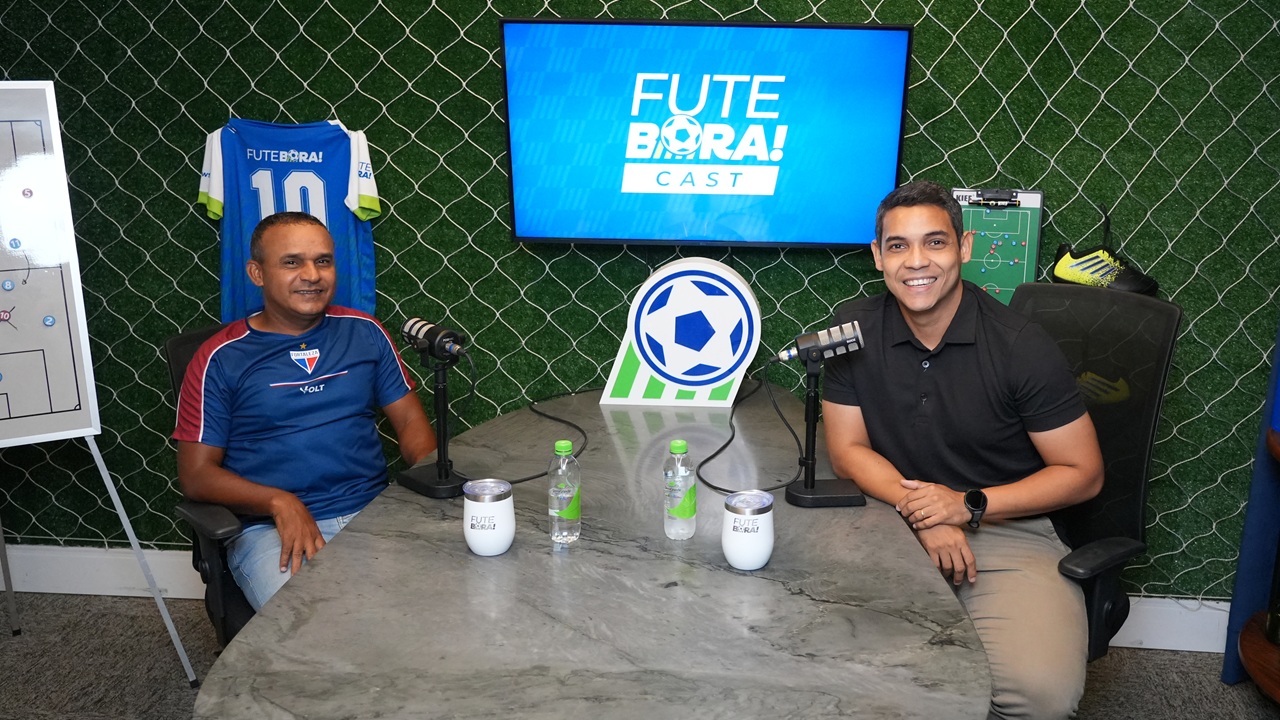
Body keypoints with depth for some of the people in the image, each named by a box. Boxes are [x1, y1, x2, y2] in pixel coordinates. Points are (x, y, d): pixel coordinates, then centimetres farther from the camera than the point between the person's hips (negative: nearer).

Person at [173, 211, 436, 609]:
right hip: (271, 528, -3)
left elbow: (410, 420, 12)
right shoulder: (220, 358, 3)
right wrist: (279, 501, -16)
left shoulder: (364, 332, 11)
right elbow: (196, 472, 1)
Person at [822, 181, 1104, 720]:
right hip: (896, 522, 3)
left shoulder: (1021, 348, -10)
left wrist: (969, 506, -15)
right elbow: (848, 449, 2)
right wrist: (922, 513, -15)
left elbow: (1083, 473, -3)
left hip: (1009, 529, -2)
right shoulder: (855, 328, -3)